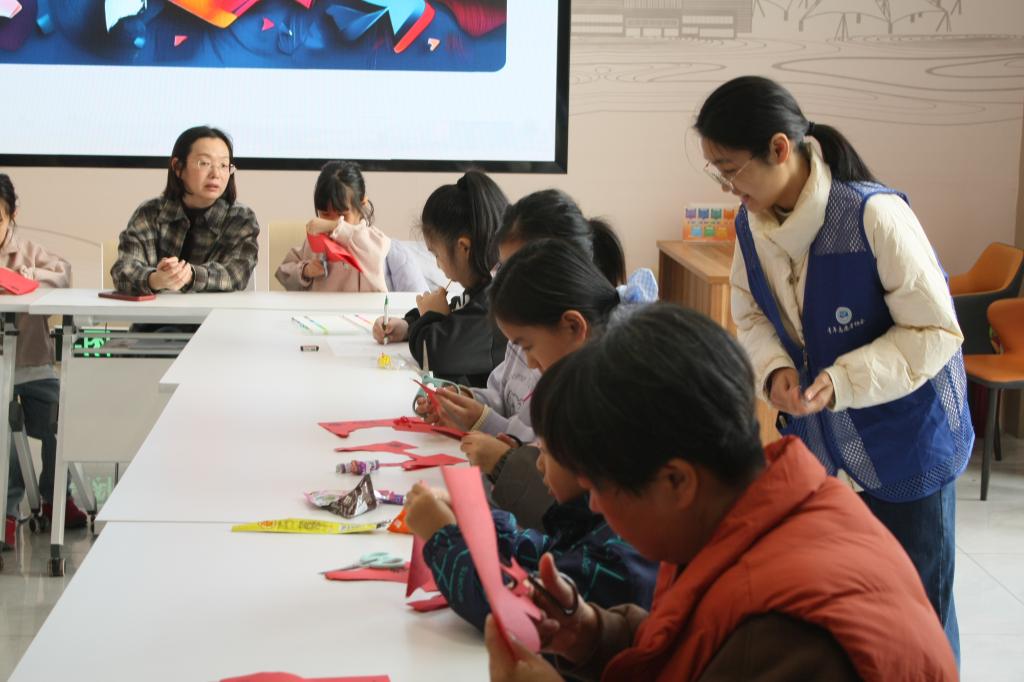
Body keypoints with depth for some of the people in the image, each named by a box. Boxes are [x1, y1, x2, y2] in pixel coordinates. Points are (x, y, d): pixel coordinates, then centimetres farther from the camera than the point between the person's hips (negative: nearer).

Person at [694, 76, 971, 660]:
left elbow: (935, 331, -22)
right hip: (818, 437, 6)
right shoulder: (751, 226, -7)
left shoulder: (874, 216, -28)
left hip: (907, 434, -6)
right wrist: (774, 370, -15)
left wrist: (843, 381, -31)